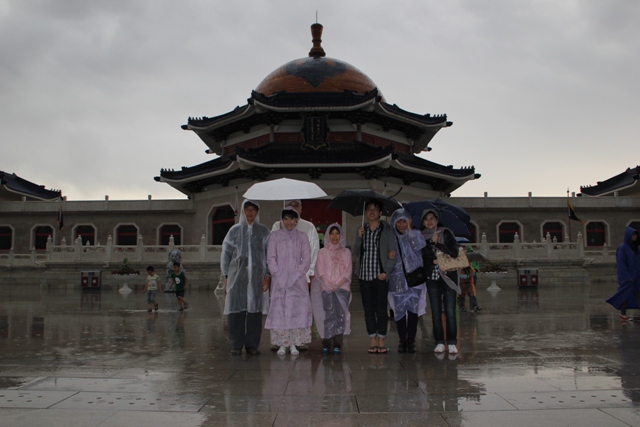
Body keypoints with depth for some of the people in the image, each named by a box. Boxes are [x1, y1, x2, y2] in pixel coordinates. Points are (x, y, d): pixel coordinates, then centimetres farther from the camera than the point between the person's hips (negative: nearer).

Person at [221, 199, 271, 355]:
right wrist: (226, 275, 3)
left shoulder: (263, 231, 11)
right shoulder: (235, 230, 10)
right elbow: (226, 253, 10)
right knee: (236, 309, -3)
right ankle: (236, 345, 5)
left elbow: (269, 254, 8)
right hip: (237, 275, 0)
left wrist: (267, 276, 0)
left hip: (256, 275, 0)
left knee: (254, 309, -1)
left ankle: (252, 344, 7)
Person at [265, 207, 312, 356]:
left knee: (297, 309, -6)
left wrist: (297, 275, -7)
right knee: (279, 309, -4)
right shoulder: (275, 236, 7)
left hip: (297, 280, 0)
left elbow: (307, 259, 4)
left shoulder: (302, 237, 9)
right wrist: (277, 275, -8)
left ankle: (293, 344, -1)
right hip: (280, 280, 0)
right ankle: (282, 344, 1)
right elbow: (270, 258, 3)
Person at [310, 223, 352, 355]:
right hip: (326, 288, 0)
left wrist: (337, 284, -9)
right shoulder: (322, 252, 15)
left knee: (340, 314, -14)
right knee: (329, 313, -16)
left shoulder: (346, 252, 15)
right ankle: (326, 344, -14)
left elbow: (348, 271, 6)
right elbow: (320, 271, 5)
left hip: (342, 287, 1)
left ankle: (337, 345, -12)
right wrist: (329, 284, -10)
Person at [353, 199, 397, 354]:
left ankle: (381, 340, 6)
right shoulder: (361, 230, 11)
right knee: (368, 309, 6)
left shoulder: (386, 230, -1)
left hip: (380, 275, -3)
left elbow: (393, 253, -3)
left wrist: (386, 271, -12)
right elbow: (356, 253, 6)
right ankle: (372, 340, 13)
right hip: (364, 275, 3)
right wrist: (359, 237, -8)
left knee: (381, 309, -1)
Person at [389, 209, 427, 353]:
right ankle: (402, 340, 12)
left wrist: (410, 230, -13)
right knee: (399, 310, 1)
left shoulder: (415, 234, 5)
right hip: (397, 280, 1)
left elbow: (419, 246, -16)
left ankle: (411, 340, 7)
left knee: (413, 309, -2)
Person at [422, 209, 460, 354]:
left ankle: (452, 342, 2)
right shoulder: (421, 237, 7)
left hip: (448, 276, -2)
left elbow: (454, 252, -8)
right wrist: (433, 261, -11)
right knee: (436, 312, 3)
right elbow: (421, 258, 3)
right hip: (432, 278, 2)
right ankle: (439, 342, 10)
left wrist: (437, 244, -12)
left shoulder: (446, 233, 2)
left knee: (450, 311, -6)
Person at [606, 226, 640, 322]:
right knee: (625, 294, 0)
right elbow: (621, 263, -16)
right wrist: (627, 276, -19)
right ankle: (623, 315, 10)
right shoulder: (622, 248, -13)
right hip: (626, 276, -8)